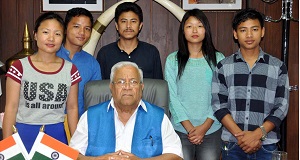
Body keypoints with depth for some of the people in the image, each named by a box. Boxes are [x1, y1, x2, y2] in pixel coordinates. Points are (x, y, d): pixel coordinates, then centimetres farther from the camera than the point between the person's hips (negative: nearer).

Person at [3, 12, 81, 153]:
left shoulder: (70, 70, 3)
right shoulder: (20, 67, -3)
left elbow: (72, 108, 6)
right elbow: (11, 107, -4)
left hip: (57, 135, 2)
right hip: (24, 135, -2)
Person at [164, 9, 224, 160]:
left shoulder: (218, 59, 2)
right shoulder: (172, 60, 1)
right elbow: (172, 97, -2)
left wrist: (204, 127, -8)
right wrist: (189, 128, -8)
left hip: (211, 129, 1)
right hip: (181, 129, 0)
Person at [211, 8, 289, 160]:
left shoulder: (278, 67, 3)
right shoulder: (223, 67, 3)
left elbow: (281, 107, -1)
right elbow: (218, 105, -3)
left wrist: (258, 134, -13)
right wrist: (240, 135, -13)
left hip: (266, 145, 0)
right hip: (232, 144, 0)